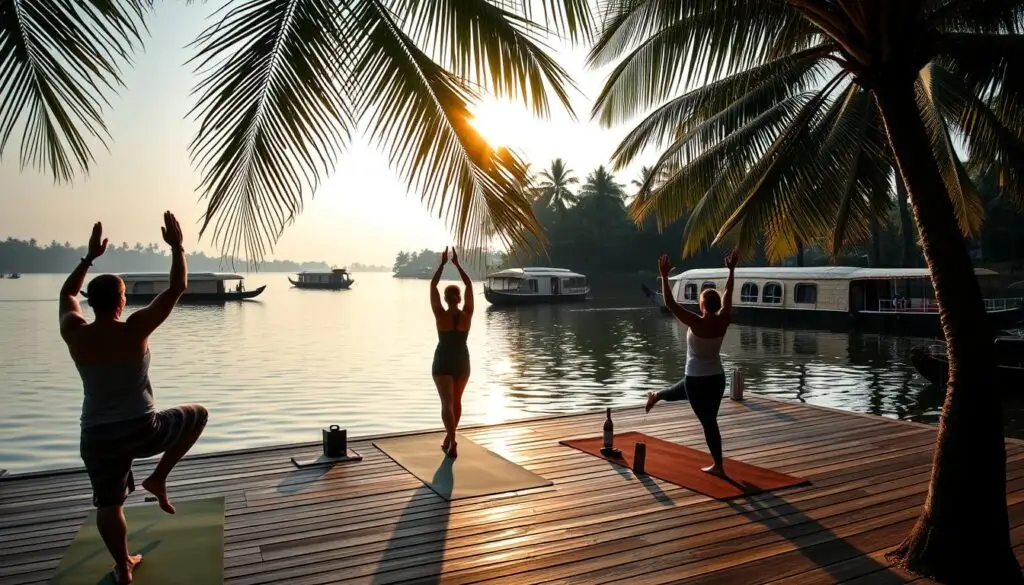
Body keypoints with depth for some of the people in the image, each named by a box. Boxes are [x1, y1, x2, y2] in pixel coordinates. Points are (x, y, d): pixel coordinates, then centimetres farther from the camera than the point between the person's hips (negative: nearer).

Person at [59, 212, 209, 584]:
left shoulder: (74, 335, -4)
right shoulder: (134, 330, -15)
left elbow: (67, 293, 17)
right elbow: (177, 288, -11)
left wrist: (90, 255, 19)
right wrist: (177, 246, -3)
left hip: (96, 438, 4)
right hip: (142, 431, -4)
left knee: (108, 504, 20)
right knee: (197, 415, 20)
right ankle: (158, 479, 17)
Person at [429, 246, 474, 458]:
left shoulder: (440, 315, -14)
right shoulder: (467, 315, -9)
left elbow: (432, 286, -7)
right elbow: (469, 285, -1)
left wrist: (442, 263, -3)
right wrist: (457, 264, 2)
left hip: (443, 362, -3)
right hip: (462, 362, 3)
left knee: (447, 403, -5)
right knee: (456, 401, 18)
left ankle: (452, 441, -20)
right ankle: (449, 438, 31)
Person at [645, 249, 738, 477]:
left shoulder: (696, 323, -21)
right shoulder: (723, 321, -6)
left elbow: (671, 304, -22)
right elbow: (728, 294, 8)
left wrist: (664, 276, -19)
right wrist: (731, 270, 18)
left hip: (697, 380, -5)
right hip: (717, 378, 5)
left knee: (708, 423, 7)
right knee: (679, 391, 28)